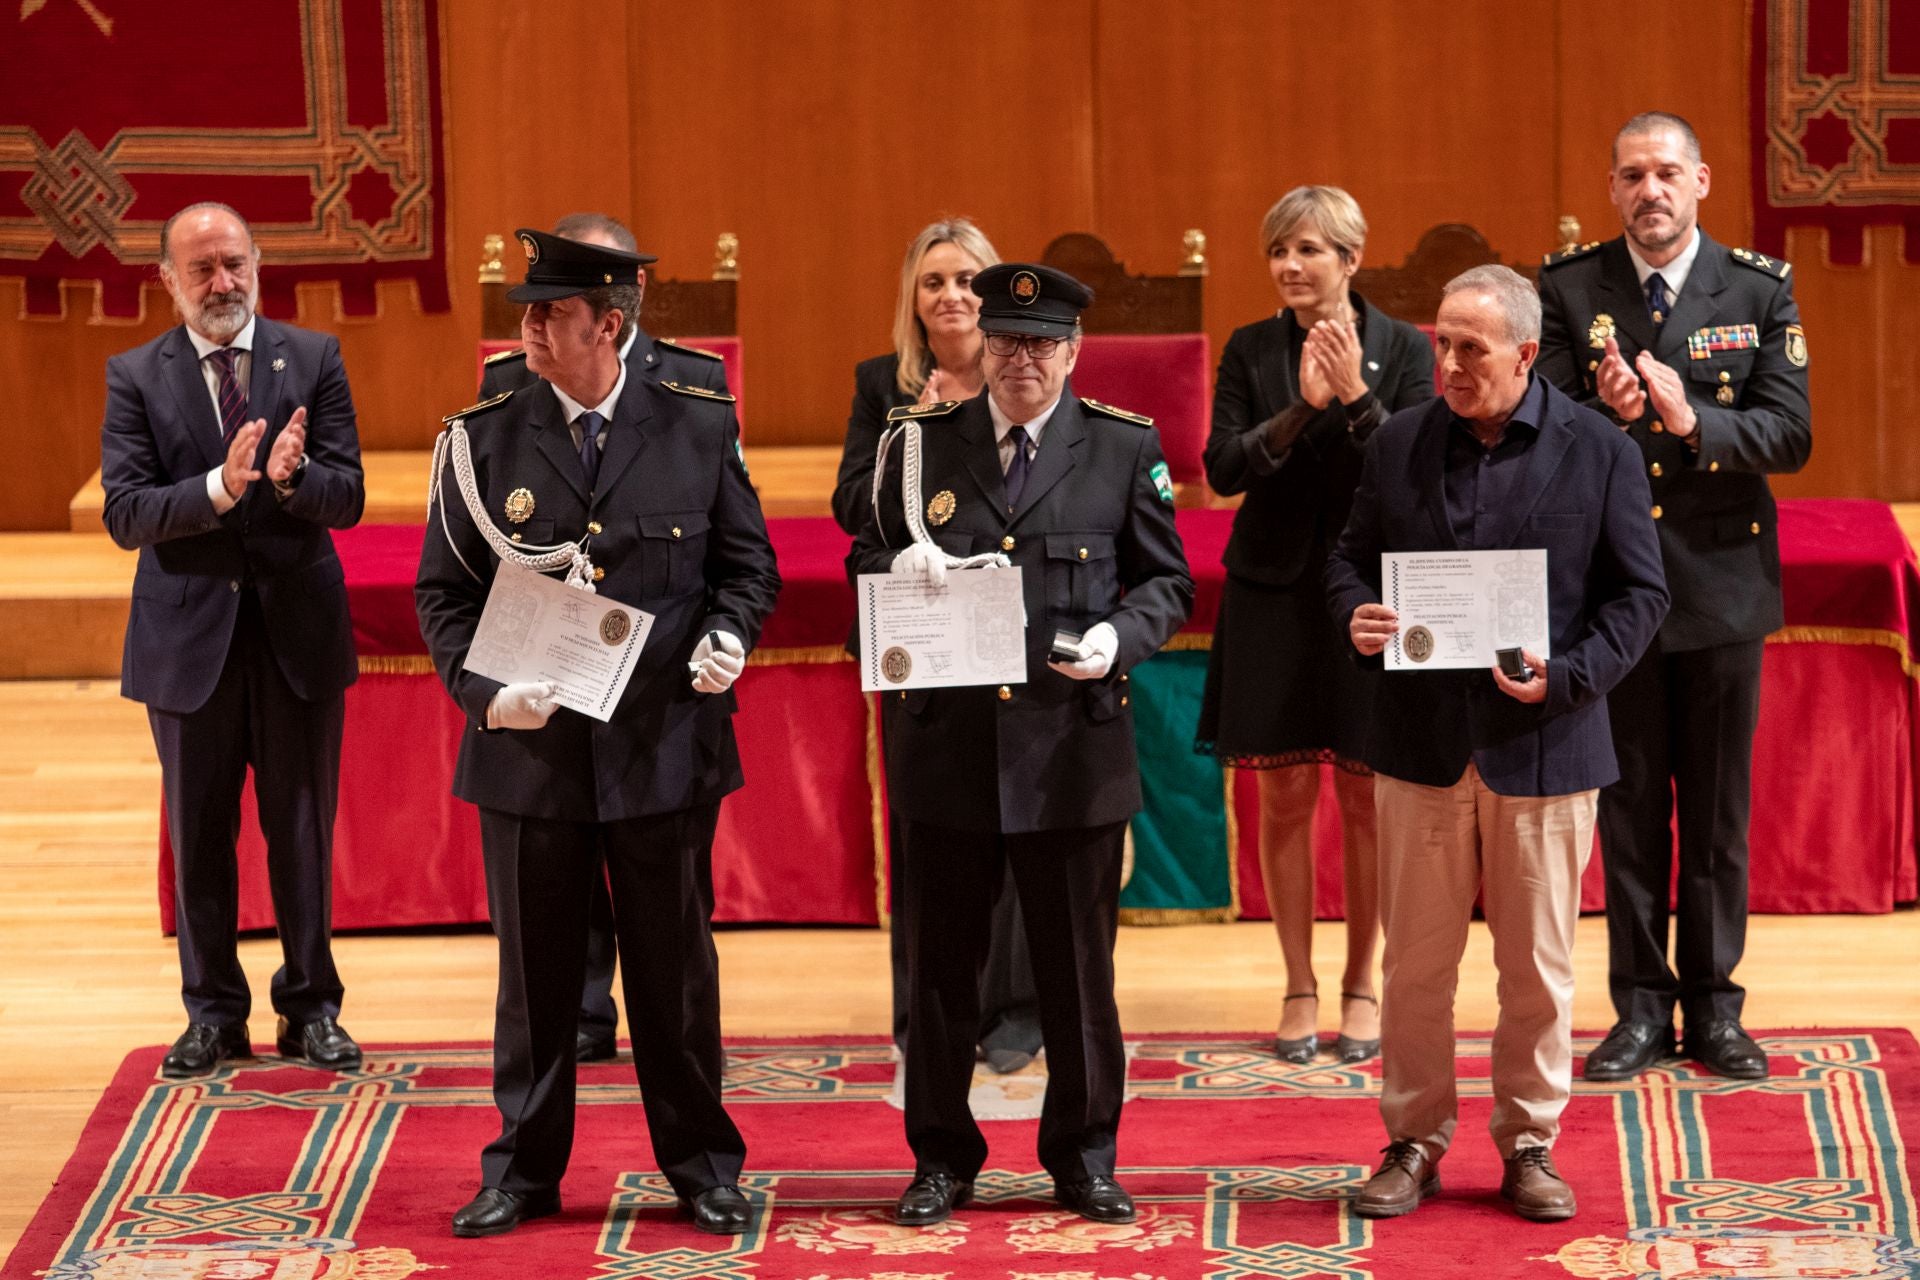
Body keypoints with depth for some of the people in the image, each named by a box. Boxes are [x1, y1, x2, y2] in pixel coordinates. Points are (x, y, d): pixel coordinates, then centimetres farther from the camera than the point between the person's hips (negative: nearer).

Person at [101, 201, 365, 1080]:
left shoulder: (314, 360, 1)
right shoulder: (136, 377, 0)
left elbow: (347, 498, -4)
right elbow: (124, 513, -9)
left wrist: (291, 477, -26)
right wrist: (218, 488, -25)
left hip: (297, 629, 0)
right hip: (188, 636, 0)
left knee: (303, 827, 8)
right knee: (198, 833, 9)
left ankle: (311, 1008, 19)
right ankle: (213, 1013, 21)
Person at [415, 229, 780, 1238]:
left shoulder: (698, 428, 1)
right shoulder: (485, 438, 0)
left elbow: (746, 560, 9)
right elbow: (443, 591, 3)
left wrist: (729, 634, -11)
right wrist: (481, 689, -12)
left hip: (664, 745, 0)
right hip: (528, 747, 0)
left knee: (674, 967, 10)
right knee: (534, 971, 9)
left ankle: (701, 1167, 22)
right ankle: (523, 1173, 21)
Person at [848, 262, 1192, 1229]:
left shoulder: (1125, 449, 4)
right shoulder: (923, 443, 7)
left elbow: (1167, 584, 7)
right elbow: (864, 560, 13)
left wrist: (1120, 636, -12)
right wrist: (896, 567, -11)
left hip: (1074, 747, -1)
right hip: (947, 742, 1)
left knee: (1078, 965, 7)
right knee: (940, 963, 7)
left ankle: (1084, 1156, 21)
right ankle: (941, 1158, 19)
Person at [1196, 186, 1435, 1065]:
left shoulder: (1402, 349, 0)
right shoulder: (1251, 351, 4)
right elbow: (1223, 469, -4)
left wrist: (1355, 397, -21)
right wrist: (1300, 410, -17)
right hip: (1275, 594, 1)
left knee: (1366, 796, 4)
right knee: (1285, 795, 3)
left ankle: (1362, 983, 15)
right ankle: (1299, 986, 13)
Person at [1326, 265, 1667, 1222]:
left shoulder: (1600, 453, -2)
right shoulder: (1399, 443, 5)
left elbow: (1638, 593, -2)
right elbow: (1350, 556, 13)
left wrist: (1566, 677, -16)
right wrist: (1356, 617, -10)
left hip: (1544, 741, -2)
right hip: (1421, 740, 2)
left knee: (1538, 965, 7)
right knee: (1416, 960, 7)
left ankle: (1529, 1143, 19)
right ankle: (1414, 1139, 18)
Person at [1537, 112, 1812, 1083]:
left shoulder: (1760, 291, 0)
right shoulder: (1568, 290, 1)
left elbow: (1790, 434, -7)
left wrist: (1691, 421, -23)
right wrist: (1604, 413, -25)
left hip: (1722, 580, 0)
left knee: (1719, 811, 6)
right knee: (1630, 804, 7)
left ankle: (1714, 1007, 16)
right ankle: (1641, 1008, 15)